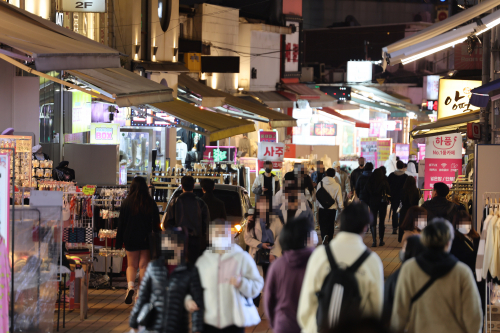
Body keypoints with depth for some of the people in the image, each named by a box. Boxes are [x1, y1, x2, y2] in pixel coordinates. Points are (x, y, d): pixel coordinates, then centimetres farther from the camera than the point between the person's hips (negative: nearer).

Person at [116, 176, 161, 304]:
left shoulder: (126, 203, -5)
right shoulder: (151, 204, -2)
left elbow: (121, 224, -1)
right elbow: (156, 224, 3)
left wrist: (119, 242, 5)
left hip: (130, 239, 0)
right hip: (146, 240, 0)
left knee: (132, 265, 12)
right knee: (144, 265, 7)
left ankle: (131, 286, -15)